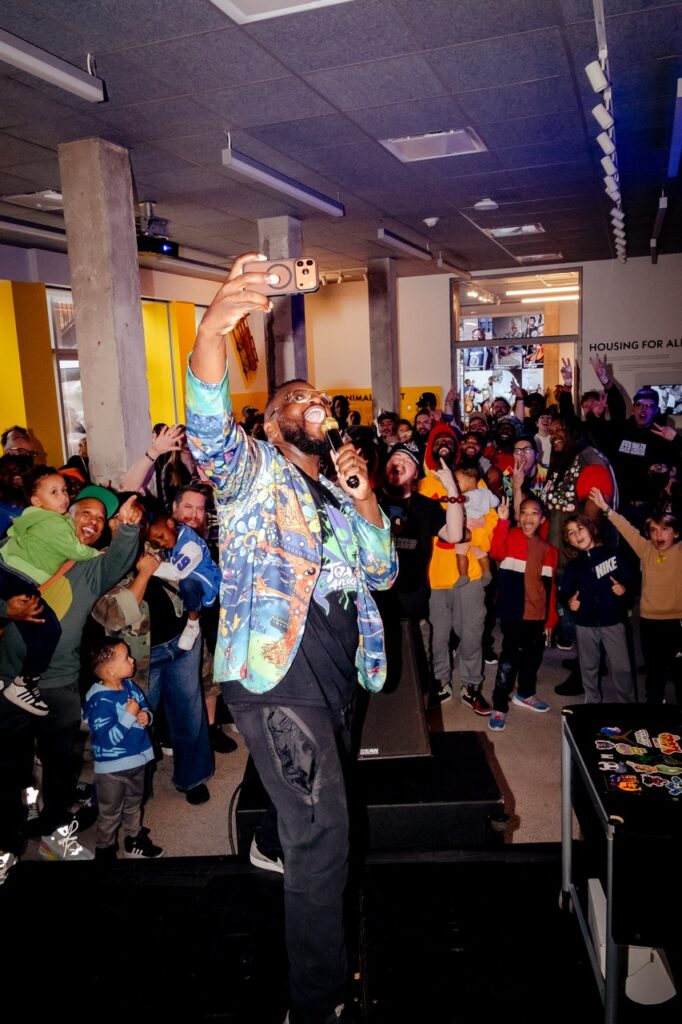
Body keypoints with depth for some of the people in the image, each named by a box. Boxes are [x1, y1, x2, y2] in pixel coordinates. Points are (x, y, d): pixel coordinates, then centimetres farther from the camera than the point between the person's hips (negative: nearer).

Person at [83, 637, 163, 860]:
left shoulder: (130, 686, -5)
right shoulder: (99, 701, -29)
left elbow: (146, 708, 10)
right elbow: (107, 738, -31)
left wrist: (146, 716, -12)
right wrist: (129, 716, -31)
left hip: (137, 760, 7)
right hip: (112, 767, -7)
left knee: (134, 805, 26)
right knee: (110, 813, 15)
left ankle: (133, 839, 46)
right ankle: (105, 848, 36)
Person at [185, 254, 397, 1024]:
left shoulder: (335, 495, 19)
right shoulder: (253, 471, 0)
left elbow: (381, 571, 13)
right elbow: (207, 429, -23)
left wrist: (364, 495, 0)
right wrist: (212, 330, -40)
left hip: (336, 678, 7)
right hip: (277, 679, -7)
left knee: (317, 824, 23)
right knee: (320, 837, -6)